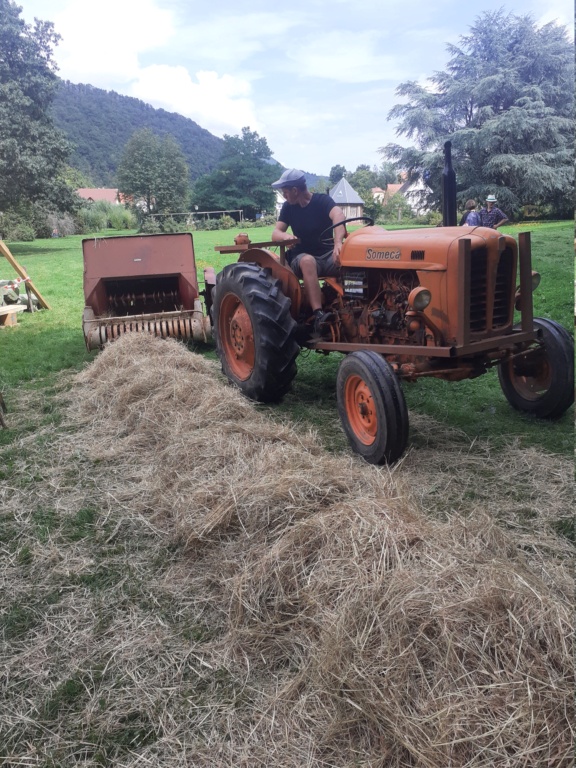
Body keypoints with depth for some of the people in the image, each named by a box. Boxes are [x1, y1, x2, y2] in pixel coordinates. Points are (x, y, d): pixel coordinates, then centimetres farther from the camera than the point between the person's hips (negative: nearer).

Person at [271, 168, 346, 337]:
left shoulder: (322, 200, -7)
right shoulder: (288, 207, 5)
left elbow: (339, 216, -28)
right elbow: (275, 234, -4)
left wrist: (338, 243, -48)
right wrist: (286, 236, -30)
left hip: (328, 255, 0)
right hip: (302, 258, 1)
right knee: (308, 261, -37)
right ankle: (318, 316, -49)